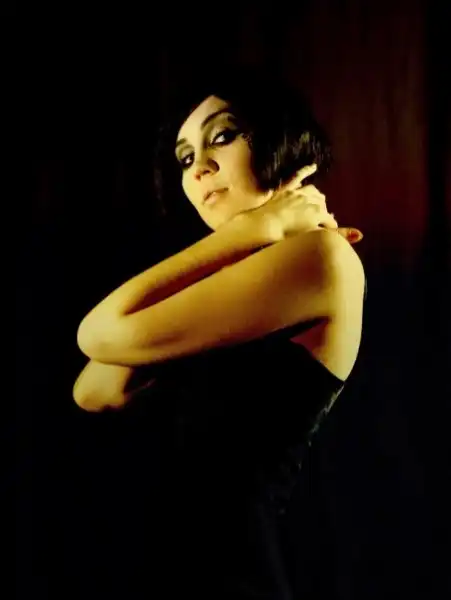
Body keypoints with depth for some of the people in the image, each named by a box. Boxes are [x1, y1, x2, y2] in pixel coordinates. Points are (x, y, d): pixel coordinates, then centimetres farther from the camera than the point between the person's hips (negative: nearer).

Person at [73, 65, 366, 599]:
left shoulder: (322, 253, -14)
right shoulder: (235, 288, 13)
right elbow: (94, 394, 0)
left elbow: (103, 334, -16)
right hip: (173, 555, 8)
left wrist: (251, 229, -9)